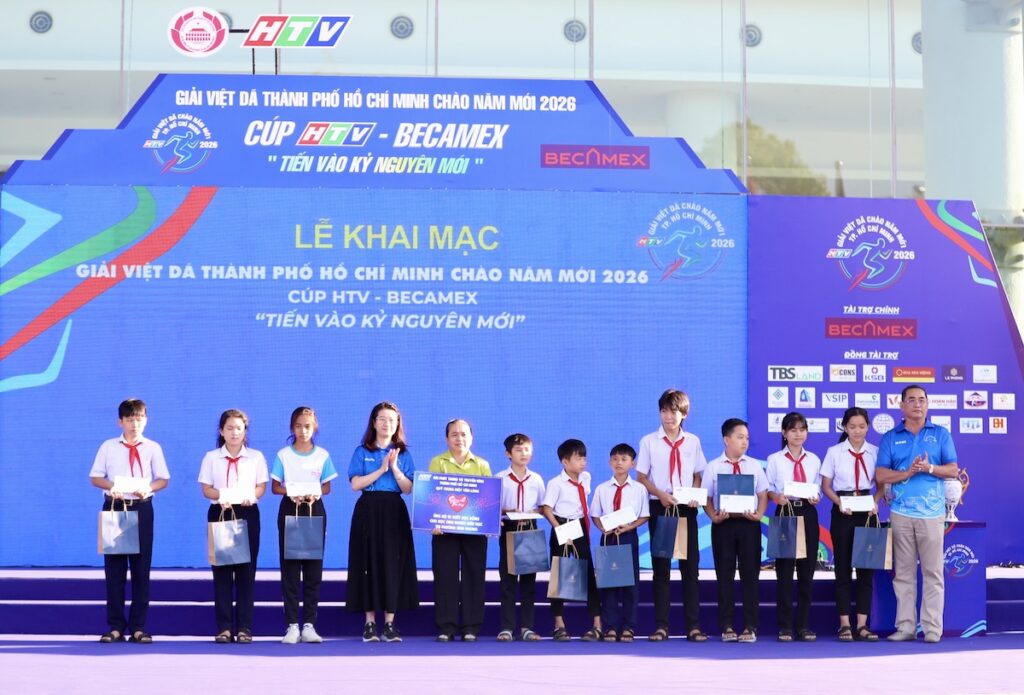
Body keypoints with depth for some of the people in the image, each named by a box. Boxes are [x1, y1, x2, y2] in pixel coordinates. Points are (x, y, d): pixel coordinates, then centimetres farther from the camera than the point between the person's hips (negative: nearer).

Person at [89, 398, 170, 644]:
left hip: (141, 507, 0)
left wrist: (148, 488, -15)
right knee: (114, 566, 1)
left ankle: (138, 627, 8)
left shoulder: (152, 448, 5)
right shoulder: (108, 447, 6)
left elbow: (163, 479, 4)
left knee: (141, 566, 2)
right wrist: (110, 486, -14)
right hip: (114, 507, 0)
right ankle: (116, 626, 7)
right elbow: (95, 477, 5)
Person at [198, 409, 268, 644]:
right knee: (221, 570, -1)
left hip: (247, 514, 0)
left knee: (246, 570, -1)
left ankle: (244, 627, 4)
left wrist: (251, 496, -15)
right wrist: (220, 496, -17)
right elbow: (206, 489, 3)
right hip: (219, 512, 0)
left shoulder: (256, 457, 8)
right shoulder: (211, 457, 7)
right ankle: (224, 627, 3)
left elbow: (261, 486, 6)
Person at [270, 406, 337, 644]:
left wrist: (316, 494, -13)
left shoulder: (322, 455, 6)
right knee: (290, 568, -3)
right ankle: (292, 625, -1)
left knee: (314, 569, 0)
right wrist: (291, 493, -16)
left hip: (315, 510, 1)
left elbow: (327, 487, 8)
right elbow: (275, 487, 3)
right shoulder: (283, 454, 3)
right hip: (289, 510, -1)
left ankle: (309, 624, 3)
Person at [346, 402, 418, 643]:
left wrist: (394, 467, -12)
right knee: (369, 563, -2)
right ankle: (370, 622, 3)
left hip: (394, 512, 1)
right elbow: (355, 484, -6)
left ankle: (390, 623, 2)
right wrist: (381, 469, -11)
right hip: (368, 511, -1)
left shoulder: (403, 453, 9)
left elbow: (408, 488, 1)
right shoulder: (362, 452, 6)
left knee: (393, 564, -2)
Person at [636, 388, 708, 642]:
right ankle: (661, 626, 6)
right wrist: (660, 494, -14)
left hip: (686, 508, 1)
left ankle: (693, 626, 4)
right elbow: (641, 476, 1)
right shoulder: (649, 442, 2)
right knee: (661, 567, 2)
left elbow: (698, 475, 10)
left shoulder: (692, 441, 7)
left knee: (690, 566, 1)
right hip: (660, 507, -1)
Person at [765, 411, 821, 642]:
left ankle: (804, 626, 11)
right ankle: (785, 626, 5)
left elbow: (818, 489, 9)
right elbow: (768, 489, 0)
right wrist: (777, 497, -20)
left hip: (808, 514, 3)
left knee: (807, 571, 4)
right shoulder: (775, 459, 2)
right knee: (784, 571, -1)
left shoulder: (814, 460, 10)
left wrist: (816, 498, -12)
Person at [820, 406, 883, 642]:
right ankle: (844, 624, 6)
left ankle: (862, 624, 7)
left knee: (866, 567, 2)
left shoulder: (875, 452, 4)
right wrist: (839, 502, -15)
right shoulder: (834, 452, 0)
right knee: (843, 567, 2)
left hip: (866, 512, 2)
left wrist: (875, 501, -12)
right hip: (842, 512, -2)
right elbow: (826, 485, 1)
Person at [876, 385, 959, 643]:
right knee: (903, 572, 3)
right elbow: (881, 476, 3)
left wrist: (929, 468, -13)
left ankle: (932, 628, 1)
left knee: (933, 572, -2)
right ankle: (905, 626, 6)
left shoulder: (941, 434, 9)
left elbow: (953, 470, 5)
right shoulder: (890, 438, 10)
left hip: (932, 512, -1)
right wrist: (907, 473, -13)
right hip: (901, 512, 1)